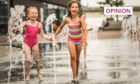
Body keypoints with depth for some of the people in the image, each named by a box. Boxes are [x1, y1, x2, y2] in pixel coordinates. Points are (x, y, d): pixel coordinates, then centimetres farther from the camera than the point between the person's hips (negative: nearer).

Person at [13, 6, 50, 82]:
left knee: (37, 60, 10)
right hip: (27, 43, -2)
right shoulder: (27, 23, -13)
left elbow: (42, 35, 4)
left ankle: (39, 74, 29)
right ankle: (27, 75, 5)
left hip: (35, 43, 2)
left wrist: (49, 38, -13)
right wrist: (16, 28, -59)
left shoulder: (39, 24, -4)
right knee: (28, 60, -10)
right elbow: (21, 25, -37)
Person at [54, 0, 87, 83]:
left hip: (79, 40, 0)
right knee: (73, 57, -17)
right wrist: (54, 35, 10)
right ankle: (75, 77, -14)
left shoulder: (81, 17, -22)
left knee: (77, 58, 11)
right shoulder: (67, 19, -13)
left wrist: (85, 38, -54)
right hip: (71, 40, 0)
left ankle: (76, 74, 32)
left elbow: (84, 28, -37)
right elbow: (60, 27, 6)